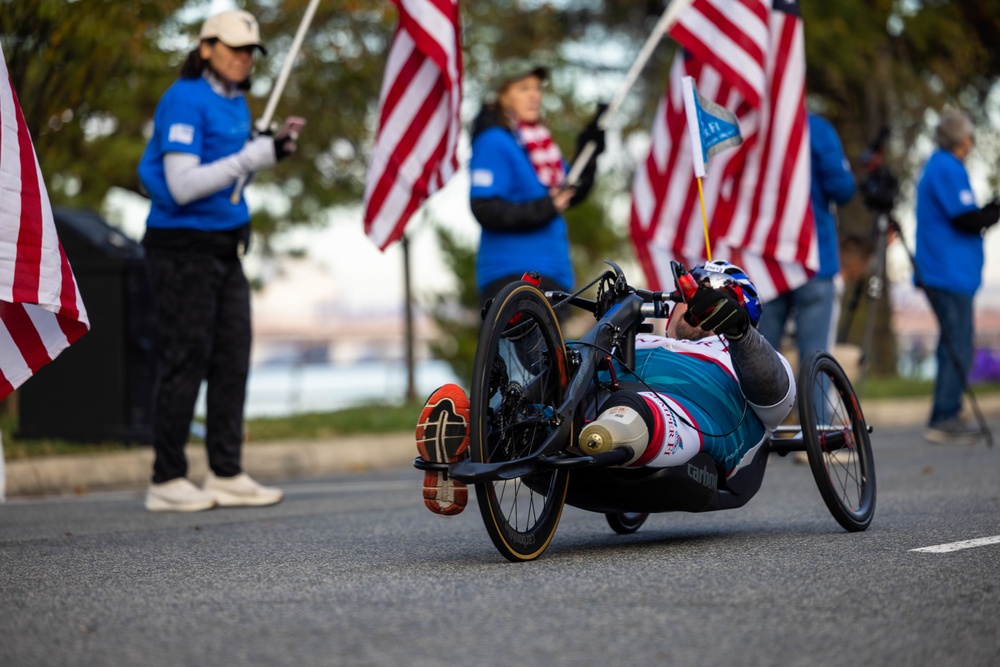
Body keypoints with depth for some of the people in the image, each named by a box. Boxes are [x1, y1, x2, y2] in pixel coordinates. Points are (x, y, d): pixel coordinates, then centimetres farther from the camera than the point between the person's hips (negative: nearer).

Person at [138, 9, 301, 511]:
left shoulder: (236, 102, 12)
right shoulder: (184, 100, -14)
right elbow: (182, 186, -21)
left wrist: (271, 146, 4)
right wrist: (252, 157, -23)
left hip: (225, 246, 9)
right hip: (184, 247, -8)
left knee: (232, 358, 7)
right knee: (185, 361, -4)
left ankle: (227, 474, 13)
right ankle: (166, 483, 4)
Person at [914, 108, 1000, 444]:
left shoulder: (935, 166, 20)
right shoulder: (949, 169, -12)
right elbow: (965, 218, -18)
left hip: (939, 274, 11)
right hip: (951, 274, -11)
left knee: (953, 348, 12)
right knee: (958, 348, -9)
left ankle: (946, 419, 13)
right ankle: (944, 420, -9)